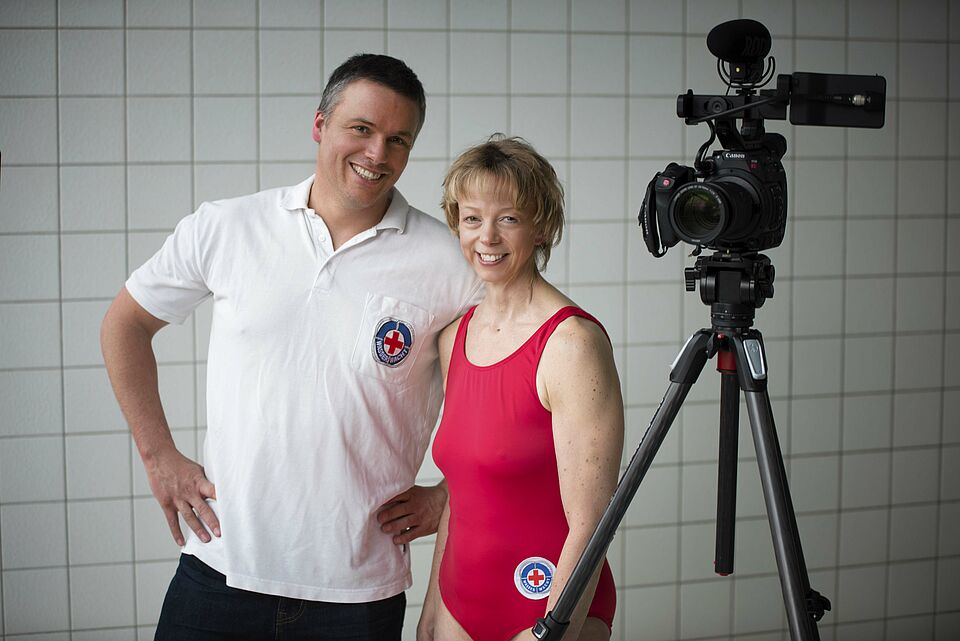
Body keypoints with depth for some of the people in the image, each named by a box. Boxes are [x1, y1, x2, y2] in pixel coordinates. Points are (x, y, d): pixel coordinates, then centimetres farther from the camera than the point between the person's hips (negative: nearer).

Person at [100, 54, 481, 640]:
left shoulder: (449, 262, -5)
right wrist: (160, 456, 7)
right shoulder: (224, 229, 0)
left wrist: (451, 495, 0)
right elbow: (125, 326, 13)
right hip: (221, 566, 1)